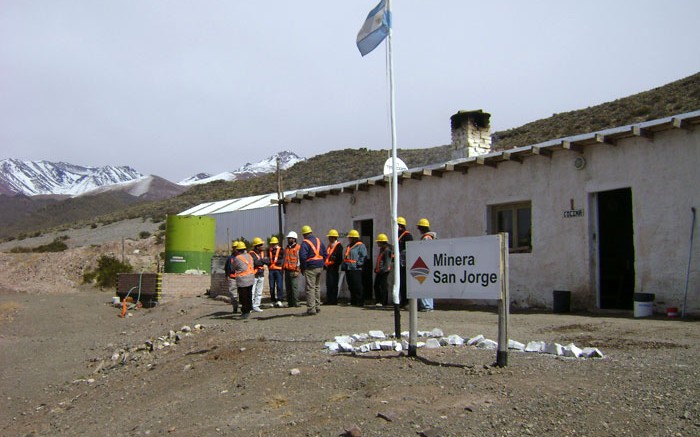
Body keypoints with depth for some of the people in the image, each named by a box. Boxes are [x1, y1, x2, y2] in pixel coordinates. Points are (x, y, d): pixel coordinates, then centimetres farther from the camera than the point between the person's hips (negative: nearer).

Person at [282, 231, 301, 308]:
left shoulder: (297, 248, -3)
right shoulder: (286, 248, 20)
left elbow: (299, 259, -8)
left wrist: (297, 270, -14)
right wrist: (283, 267, 19)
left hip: (294, 271, -7)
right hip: (287, 270, 7)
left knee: (294, 287, -10)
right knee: (288, 287, 7)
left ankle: (295, 302, -7)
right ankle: (289, 302, 12)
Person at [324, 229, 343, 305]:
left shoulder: (338, 246, -9)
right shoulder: (329, 245, 18)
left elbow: (339, 258, -15)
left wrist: (335, 266, -15)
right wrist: (325, 264, 12)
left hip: (334, 268, -9)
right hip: (328, 268, 9)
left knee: (333, 285, -5)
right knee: (328, 284, 11)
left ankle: (333, 301, 0)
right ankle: (329, 300, 17)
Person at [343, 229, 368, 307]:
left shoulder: (360, 246, -7)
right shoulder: (349, 246, 21)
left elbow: (364, 257, -12)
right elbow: (345, 257, 27)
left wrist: (358, 264, -18)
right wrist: (344, 266, 19)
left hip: (356, 269, -9)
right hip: (348, 269, 9)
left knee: (357, 286, -7)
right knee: (351, 286, 11)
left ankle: (360, 302, -2)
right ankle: (353, 301, 19)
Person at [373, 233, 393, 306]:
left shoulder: (387, 250, -15)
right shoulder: (381, 249, 18)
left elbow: (387, 262, -21)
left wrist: (383, 270, -24)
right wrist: (376, 268, 21)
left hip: (384, 272, -11)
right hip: (379, 271, 11)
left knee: (383, 286, -6)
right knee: (376, 285, 12)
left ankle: (383, 302, -2)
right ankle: (378, 300, 19)